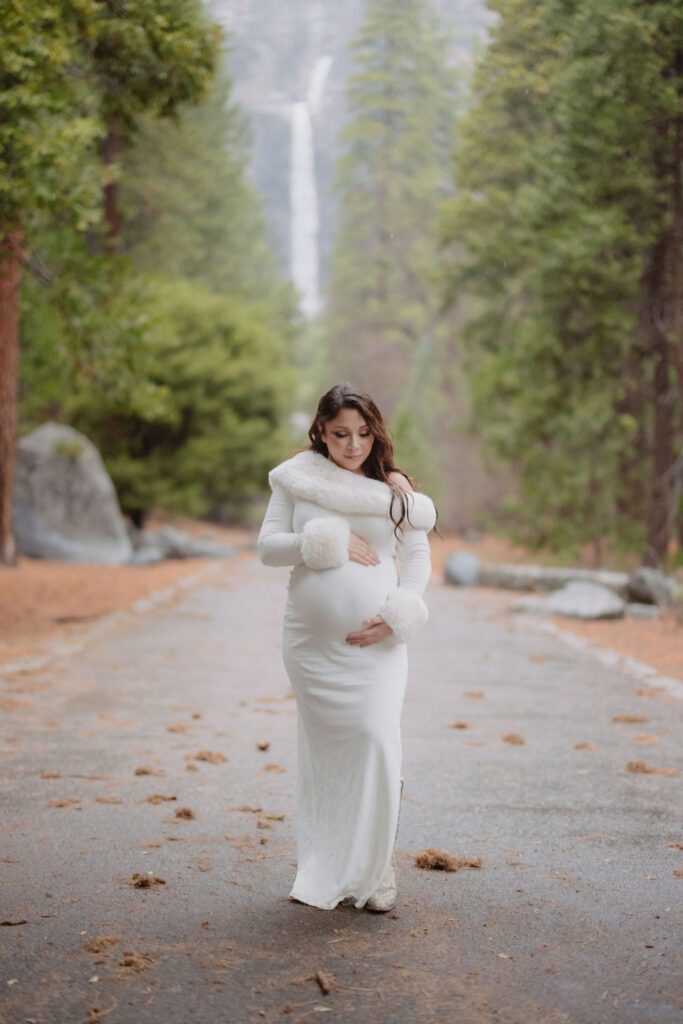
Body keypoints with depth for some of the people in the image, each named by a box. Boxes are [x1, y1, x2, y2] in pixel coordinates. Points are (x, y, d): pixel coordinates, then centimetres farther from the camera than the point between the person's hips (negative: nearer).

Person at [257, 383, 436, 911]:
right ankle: (326, 871, 18)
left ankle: (376, 868, 2)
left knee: (377, 742, -11)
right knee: (323, 749, 6)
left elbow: (419, 555, 6)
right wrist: (328, 542, -13)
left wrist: (399, 615, -8)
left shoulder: (394, 487, 5)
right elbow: (268, 546, 1)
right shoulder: (297, 478, 4)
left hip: (374, 640, -1)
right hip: (311, 639, 1)